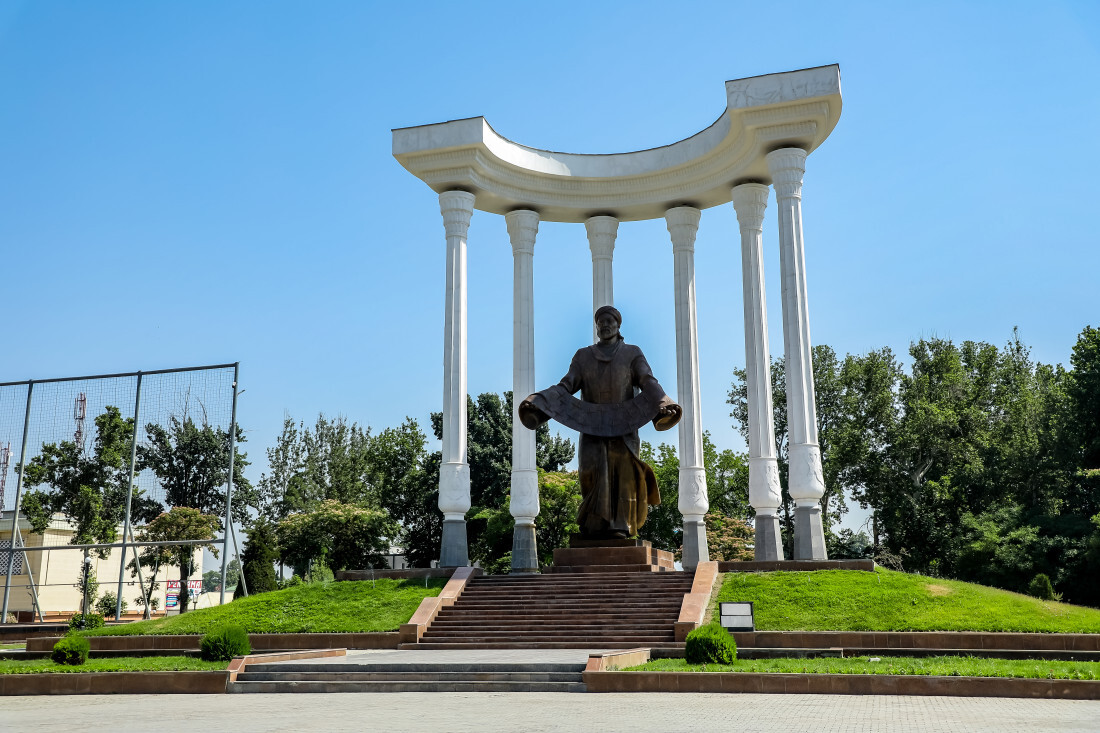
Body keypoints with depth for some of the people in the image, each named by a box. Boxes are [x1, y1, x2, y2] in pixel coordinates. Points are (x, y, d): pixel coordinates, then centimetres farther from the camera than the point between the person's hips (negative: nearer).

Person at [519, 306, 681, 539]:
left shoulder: (632, 354, 10)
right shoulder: (583, 356, 15)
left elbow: (648, 383, -4)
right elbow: (565, 387, 7)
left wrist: (663, 404, -25)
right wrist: (538, 402, -10)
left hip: (623, 427, -1)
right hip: (593, 427, 1)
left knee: (623, 471, -15)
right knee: (593, 472, -15)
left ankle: (620, 526, -15)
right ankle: (594, 526, -15)